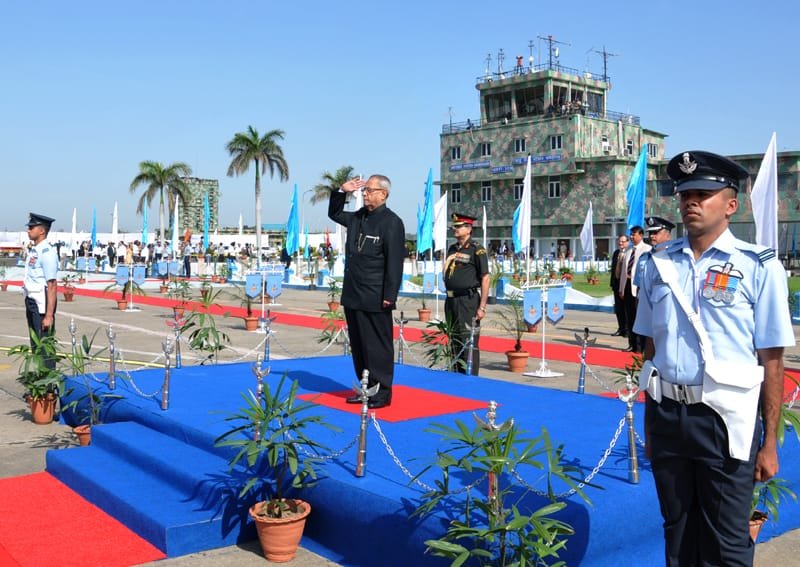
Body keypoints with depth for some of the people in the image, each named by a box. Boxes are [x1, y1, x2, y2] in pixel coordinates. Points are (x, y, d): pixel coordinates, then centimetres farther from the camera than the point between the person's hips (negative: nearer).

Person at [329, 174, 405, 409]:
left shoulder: (391, 222, -11)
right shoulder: (358, 217, 12)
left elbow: (395, 262, -14)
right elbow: (334, 214, 31)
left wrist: (389, 296, -17)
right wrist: (342, 191, 14)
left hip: (374, 300, -8)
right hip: (352, 296, 8)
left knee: (378, 347, 1)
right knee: (358, 345, 15)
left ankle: (381, 394, 12)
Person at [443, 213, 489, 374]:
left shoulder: (476, 250, -7)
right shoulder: (452, 249, 14)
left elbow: (485, 278, -11)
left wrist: (482, 307, -15)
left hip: (468, 301, -7)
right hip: (451, 300, 8)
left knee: (469, 343, -6)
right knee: (454, 342, 14)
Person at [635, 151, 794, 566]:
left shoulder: (757, 266, -7)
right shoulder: (660, 264, 6)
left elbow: (771, 360, -7)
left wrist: (769, 442, -8)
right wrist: (650, 420, 13)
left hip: (724, 417, -4)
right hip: (667, 413, 4)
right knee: (677, 532, 18)